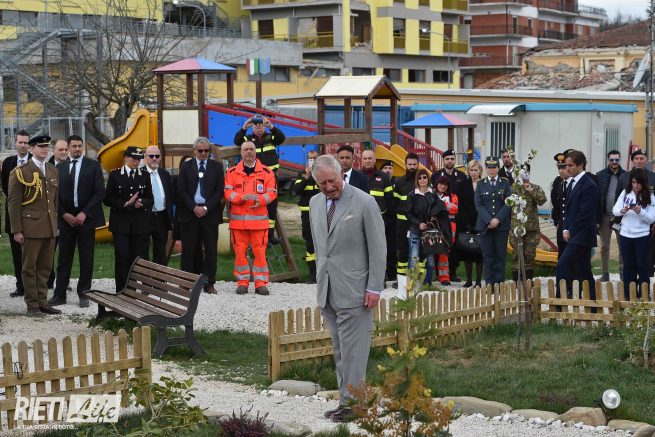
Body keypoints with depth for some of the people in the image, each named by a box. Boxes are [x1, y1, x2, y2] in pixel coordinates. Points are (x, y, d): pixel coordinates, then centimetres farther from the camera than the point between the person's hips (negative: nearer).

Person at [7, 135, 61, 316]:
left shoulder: (53, 171, 14)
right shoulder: (20, 172, -5)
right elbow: (13, 203, -6)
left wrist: (56, 223, 13)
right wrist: (16, 230, -10)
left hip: (50, 228, 5)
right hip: (31, 227, -5)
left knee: (45, 267, 8)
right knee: (29, 267, 1)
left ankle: (42, 302, 16)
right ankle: (32, 304, 7)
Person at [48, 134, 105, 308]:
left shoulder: (93, 166, 1)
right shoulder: (60, 167, 8)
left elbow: (100, 192, -5)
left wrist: (84, 213, -12)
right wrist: (64, 214, -6)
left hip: (86, 217, -2)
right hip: (66, 218, 2)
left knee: (86, 259, 3)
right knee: (64, 259, 3)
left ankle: (84, 294, 10)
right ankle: (59, 294, 7)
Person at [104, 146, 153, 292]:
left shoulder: (145, 176, 11)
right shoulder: (115, 175, 4)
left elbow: (150, 199, 11)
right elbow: (108, 199, 1)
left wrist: (141, 202, -11)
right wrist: (125, 204, -12)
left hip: (140, 223, 2)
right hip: (120, 222, -2)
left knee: (138, 256, -1)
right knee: (122, 256, -8)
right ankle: (121, 290, -2)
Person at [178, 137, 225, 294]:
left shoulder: (217, 166, 7)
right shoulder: (186, 166, 8)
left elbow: (220, 190, 2)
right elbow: (181, 191, 2)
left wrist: (206, 208, -9)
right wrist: (194, 208, -9)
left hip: (210, 213, 0)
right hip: (190, 213, 0)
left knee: (211, 250, 1)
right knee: (189, 250, 2)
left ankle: (209, 284, 7)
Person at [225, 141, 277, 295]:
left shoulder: (266, 172, 7)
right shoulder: (232, 172, 8)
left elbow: (272, 192, 1)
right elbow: (227, 192, 0)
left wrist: (260, 199, -18)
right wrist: (241, 197, -18)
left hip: (259, 219, -1)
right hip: (238, 219, 1)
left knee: (260, 251, -2)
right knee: (240, 251, 3)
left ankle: (260, 283, 4)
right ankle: (242, 282, 12)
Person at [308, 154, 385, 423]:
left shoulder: (364, 203, -8)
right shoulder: (315, 203, 11)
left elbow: (378, 248, -8)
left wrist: (374, 288, -11)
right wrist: (320, 277, 17)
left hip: (353, 290, -6)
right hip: (326, 290, 6)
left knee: (352, 350, -5)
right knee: (340, 350, 10)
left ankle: (351, 404, 0)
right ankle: (346, 400, 15)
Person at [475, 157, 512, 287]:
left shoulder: (505, 183, 8)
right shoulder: (480, 184, 9)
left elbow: (508, 203, 0)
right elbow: (478, 205, 1)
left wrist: (498, 219, -12)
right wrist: (489, 220, -11)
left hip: (502, 225, 0)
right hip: (485, 225, 0)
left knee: (500, 255, 0)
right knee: (488, 256, 0)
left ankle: (499, 283, 4)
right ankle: (489, 284, 2)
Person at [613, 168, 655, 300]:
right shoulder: (625, 193, 2)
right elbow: (614, 210, -1)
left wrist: (640, 211, -24)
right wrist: (622, 211, -22)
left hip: (642, 236, -2)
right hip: (625, 235, 2)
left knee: (642, 266, 3)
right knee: (628, 266, 9)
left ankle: (643, 296, 10)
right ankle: (628, 296, 16)